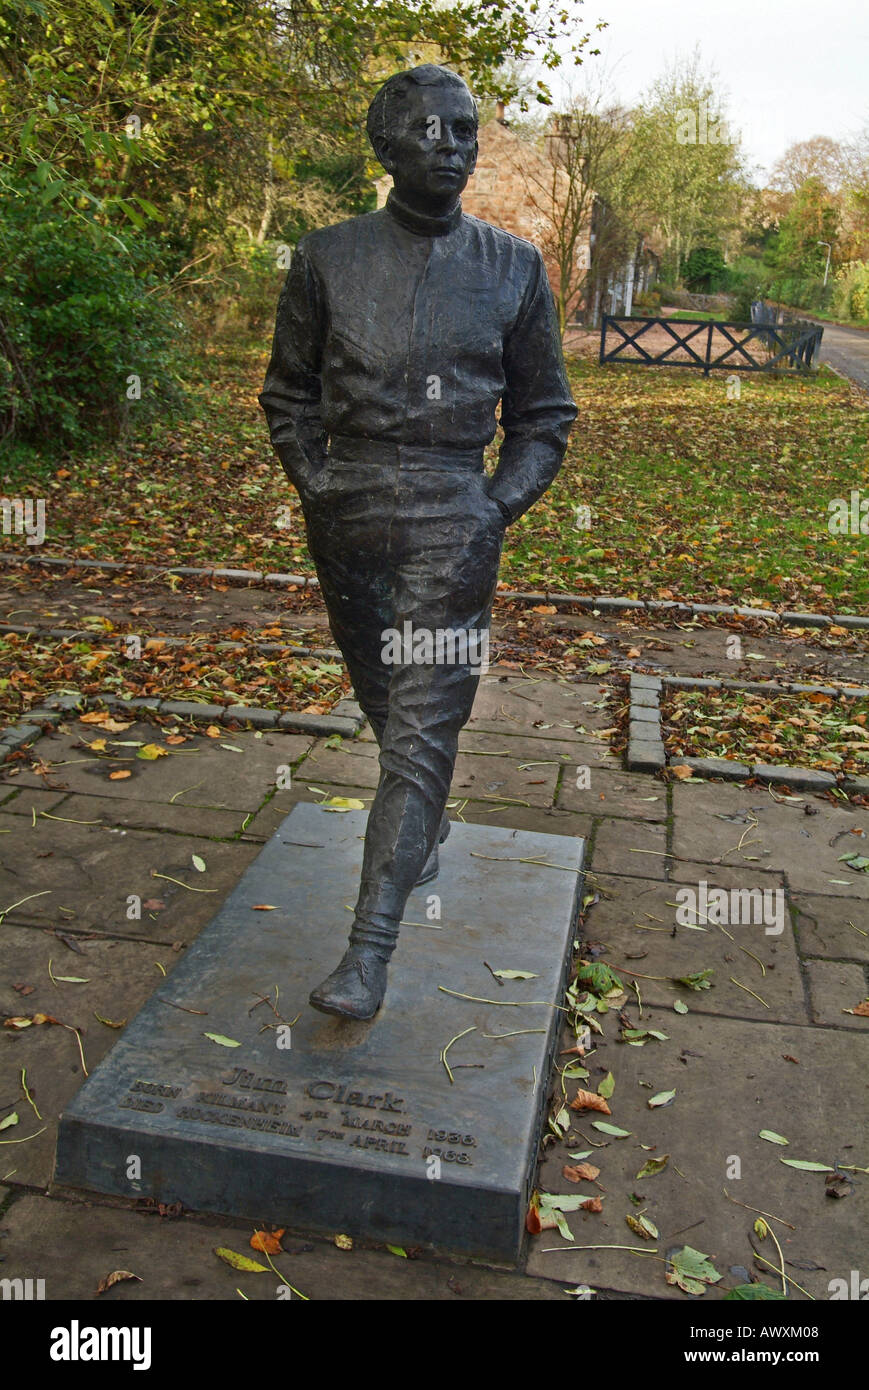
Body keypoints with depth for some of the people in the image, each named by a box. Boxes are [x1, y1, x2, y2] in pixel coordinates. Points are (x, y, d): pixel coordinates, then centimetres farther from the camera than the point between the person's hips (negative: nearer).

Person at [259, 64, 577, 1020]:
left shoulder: (512, 267, 5)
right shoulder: (329, 258, 5)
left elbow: (543, 413, 10)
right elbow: (288, 392, 12)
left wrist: (501, 505, -2)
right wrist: (314, 486, 0)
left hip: (454, 513, -2)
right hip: (349, 506, 2)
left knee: (422, 725, -9)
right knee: (383, 700, 16)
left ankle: (370, 948, -6)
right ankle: (426, 829, 45)